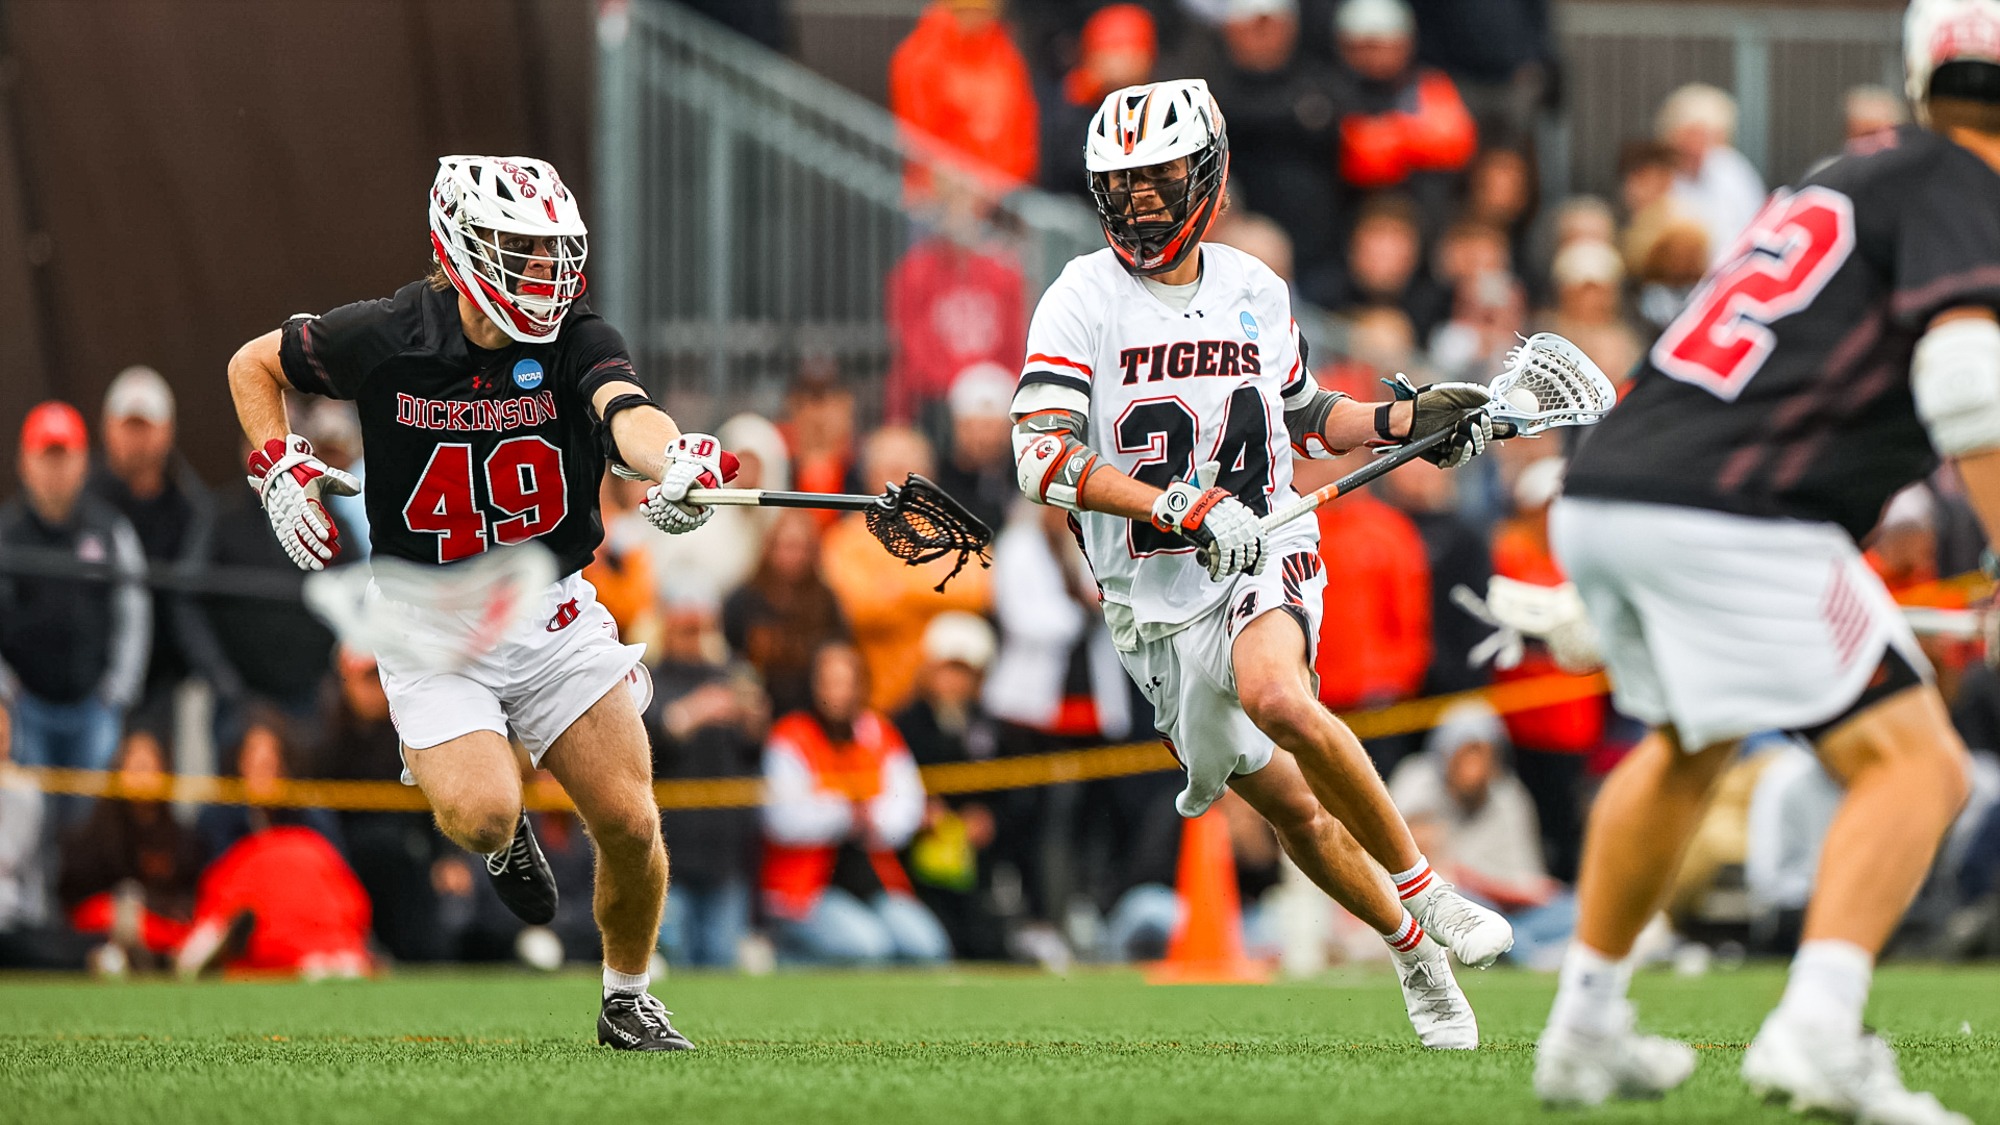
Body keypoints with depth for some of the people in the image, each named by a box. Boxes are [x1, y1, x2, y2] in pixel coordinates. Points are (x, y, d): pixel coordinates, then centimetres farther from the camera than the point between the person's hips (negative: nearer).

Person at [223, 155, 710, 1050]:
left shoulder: (576, 340, -10)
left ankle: (626, 999, 21)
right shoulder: (385, 338, -11)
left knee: (629, 823, -6)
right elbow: (254, 364, 8)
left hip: (554, 616, 2)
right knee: (480, 816, -24)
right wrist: (278, 467, -9)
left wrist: (675, 460, -56)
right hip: (431, 629, -2)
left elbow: (628, 412, -33)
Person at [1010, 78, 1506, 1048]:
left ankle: (1425, 890, -20)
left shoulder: (1255, 292, 6)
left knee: (1276, 699, -34)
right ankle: (1413, 950, 29)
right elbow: (1041, 457, -18)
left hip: (1265, 560, 0)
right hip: (1155, 598, 0)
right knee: (1290, 807, 5)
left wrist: (1408, 420, 7)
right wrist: (1178, 508, -28)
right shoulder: (1084, 301, -7)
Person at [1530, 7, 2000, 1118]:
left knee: (1685, 747, 32)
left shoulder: (1856, 172, 25)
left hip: (1597, 496, 9)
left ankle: (1584, 1030, 36)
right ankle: (1818, 1030, -26)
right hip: (1730, 516, -9)